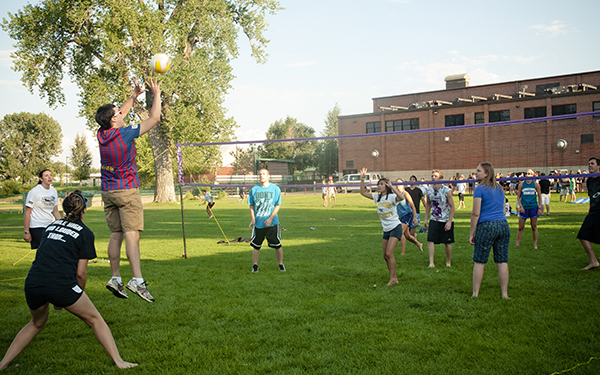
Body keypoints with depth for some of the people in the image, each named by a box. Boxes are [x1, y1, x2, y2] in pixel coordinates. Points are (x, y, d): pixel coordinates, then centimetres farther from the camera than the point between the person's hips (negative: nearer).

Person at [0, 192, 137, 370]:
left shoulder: (52, 226, 22)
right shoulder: (85, 233, 7)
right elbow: (80, 273, 2)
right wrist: (79, 297, 19)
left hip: (33, 284, 5)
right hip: (61, 284, -5)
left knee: (37, 323, 32)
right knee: (95, 319, 13)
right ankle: (119, 362, 9)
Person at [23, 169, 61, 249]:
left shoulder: (54, 191, 10)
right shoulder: (34, 191, -9)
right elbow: (27, 213, -9)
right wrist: (26, 232, -13)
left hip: (50, 227, 6)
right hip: (36, 227, -6)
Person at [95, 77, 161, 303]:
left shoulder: (102, 134, 5)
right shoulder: (125, 134, -14)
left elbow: (119, 115, 25)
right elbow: (154, 119, -7)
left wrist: (134, 96, 26)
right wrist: (156, 94, 4)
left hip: (108, 191, 7)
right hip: (126, 191, -7)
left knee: (116, 235, 8)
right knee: (132, 234, -11)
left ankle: (115, 278, 9)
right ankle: (137, 280, -17)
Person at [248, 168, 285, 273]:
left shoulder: (275, 189, -1)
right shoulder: (254, 190, 4)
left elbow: (278, 205, -2)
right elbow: (251, 206, 9)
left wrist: (270, 218, -12)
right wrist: (253, 219, -5)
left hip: (272, 223, -1)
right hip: (258, 223, 1)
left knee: (277, 245, 3)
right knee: (256, 245, 7)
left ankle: (281, 264, 20)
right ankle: (255, 265, 21)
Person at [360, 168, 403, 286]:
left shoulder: (391, 197, -13)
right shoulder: (377, 197, 7)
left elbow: (401, 197, -34)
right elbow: (363, 192, 10)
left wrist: (391, 186, -33)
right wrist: (362, 179, 1)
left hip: (395, 228, -7)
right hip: (386, 230, 7)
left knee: (389, 253, -16)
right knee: (385, 255, 7)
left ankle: (392, 278, -7)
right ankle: (394, 278, 18)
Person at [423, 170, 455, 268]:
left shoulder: (447, 191, -16)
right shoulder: (429, 190, -3)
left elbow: (452, 207, -11)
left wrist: (449, 221, -17)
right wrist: (426, 219, 9)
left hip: (446, 220, -3)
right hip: (434, 219, 3)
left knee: (447, 243, 5)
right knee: (430, 240, -11)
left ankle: (448, 262, 25)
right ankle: (431, 262, -8)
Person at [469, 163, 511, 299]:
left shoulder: (480, 189, -7)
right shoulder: (500, 188, 15)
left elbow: (475, 213, -9)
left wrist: (471, 233, -4)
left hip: (486, 226, -6)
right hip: (503, 225, 6)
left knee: (479, 262, 3)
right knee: (502, 262, 7)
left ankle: (475, 294, 7)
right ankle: (505, 294, 10)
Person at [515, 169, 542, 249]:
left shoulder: (536, 184, 1)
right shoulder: (521, 184, 2)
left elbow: (539, 196, 7)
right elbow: (518, 196, 7)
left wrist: (540, 208, 2)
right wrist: (520, 206, -5)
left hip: (533, 207, 0)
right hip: (524, 208, 0)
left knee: (534, 227, 7)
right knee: (520, 227, 1)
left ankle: (535, 244, 16)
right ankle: (517, 244, 8)